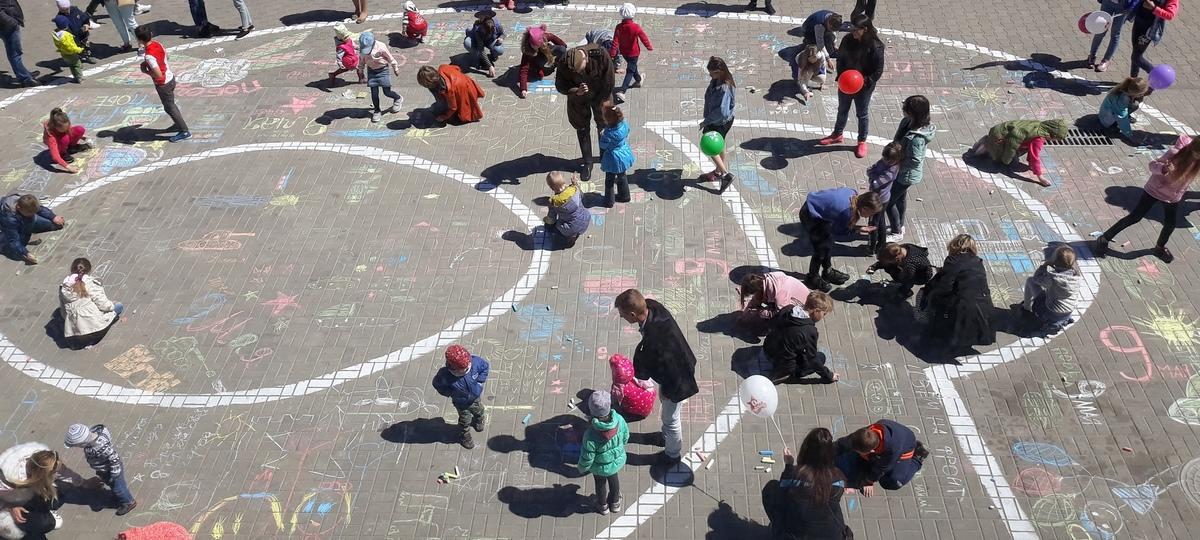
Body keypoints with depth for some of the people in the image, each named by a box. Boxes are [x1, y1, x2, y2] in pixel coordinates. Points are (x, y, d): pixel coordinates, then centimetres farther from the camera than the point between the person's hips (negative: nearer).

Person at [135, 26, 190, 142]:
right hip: (170, 78, 8)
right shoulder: (157, 44, -6)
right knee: (171, 104, 27)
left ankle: (184, 132, 16)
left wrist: (145, 71, -14)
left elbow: (158, 75, -30)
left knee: (169, 108, 8)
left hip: (163, 84, -8)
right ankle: (180, 123, 43)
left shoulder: (149, 56, -31)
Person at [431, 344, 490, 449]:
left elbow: (486, 366, -12)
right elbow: (437, 384, -16)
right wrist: (450, 393, -19)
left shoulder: (475, 361, -35)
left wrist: (480, 381, -14)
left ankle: (478, 422, 67)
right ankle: (465, 437, 51)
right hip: (462, 404, -3)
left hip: (475, 398, 3)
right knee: (465, 420, 20)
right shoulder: (445, 376, -39)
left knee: (479, 412, 31)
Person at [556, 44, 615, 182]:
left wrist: (601, 102, -11)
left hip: (600, 96, -1)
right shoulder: (564, 63, -31)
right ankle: (587, 163, 29)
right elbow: (560, 86, -17)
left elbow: (609, 82, -20)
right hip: (578, 99, 1)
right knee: (582, 128, 12)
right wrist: (576, 91, -36)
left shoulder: (601, 55, -34)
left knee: (604, 126, 14)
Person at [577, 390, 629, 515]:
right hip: (618, 460, 3)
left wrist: (582, 468, -1)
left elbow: (587, 458, -24)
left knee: (600, 484, 29)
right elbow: (625, 437, -9)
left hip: (600, 467, -3)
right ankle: (615, 503, 60)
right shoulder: (619, 419, -31)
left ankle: (603, 506, 57)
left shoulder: (591, 435, -42)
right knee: (614, 479, 33)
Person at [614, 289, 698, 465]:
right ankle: (667, 436, 61)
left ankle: (673, 454, 46)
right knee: (664, 402, 34)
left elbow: (642, 372, -29)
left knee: (670, 418, 19)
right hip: (681, 364, 8)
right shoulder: (653, 306, -24)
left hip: (676, 380, -8)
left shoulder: (652, 342, -44)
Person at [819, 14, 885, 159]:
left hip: (863, 87, -4)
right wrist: (841, 76, -11)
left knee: (862, 114, 14)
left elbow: (878, 70, -16)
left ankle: (862, 141, 33)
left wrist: (866, 81, -24)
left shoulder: (875, 46, -23)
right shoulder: (848, 39, -11)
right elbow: (840, 58, 1)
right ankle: (837, 134, 44)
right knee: (842, 110, 23)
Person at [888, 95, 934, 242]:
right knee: (901, 197, 28)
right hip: (903, 173, 9)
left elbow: (914, 161, -31)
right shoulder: (908, 122, -12)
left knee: (888, 202, 9)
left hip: (907, 175, -9)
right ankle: (899, 225, 51)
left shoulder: (916, 138, -38)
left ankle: (897, 233, 30)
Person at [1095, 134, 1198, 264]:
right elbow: (1152, 165, -25)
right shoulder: (1176, 153, -31)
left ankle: (1160, 248, 43)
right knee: (1135, 217, 1)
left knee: (1171, 224, 14)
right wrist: (1163, 168, -46)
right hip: (1155, 190, -4)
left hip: (1174, 196, 4)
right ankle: (1104, 239, 12)